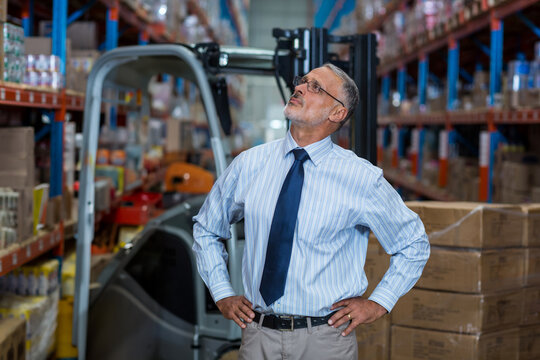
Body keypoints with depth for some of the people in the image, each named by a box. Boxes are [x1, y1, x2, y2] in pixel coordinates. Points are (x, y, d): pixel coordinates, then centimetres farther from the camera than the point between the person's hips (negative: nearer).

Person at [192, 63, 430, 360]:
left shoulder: (362, 179, -7)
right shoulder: (249, 165, 0)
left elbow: (413, 243, 7)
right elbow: (206, 229, 16)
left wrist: (379, 303, 0)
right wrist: (222, 294, 7)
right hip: (258, 334, 2)